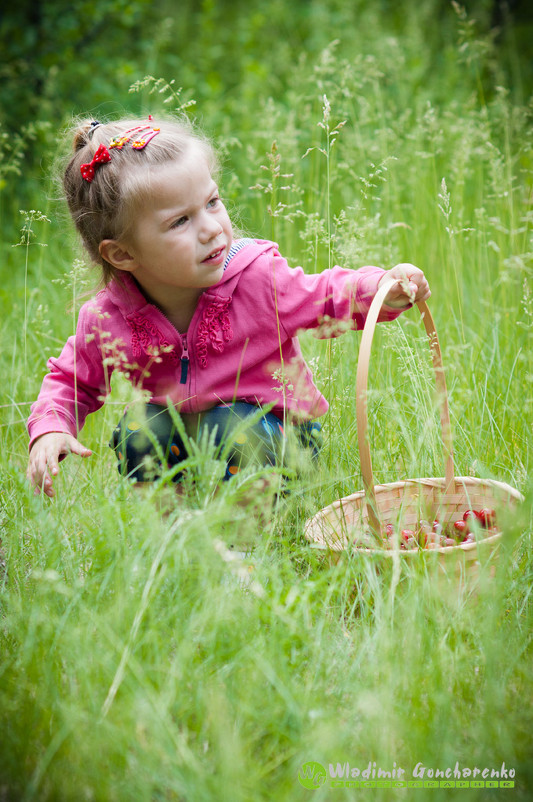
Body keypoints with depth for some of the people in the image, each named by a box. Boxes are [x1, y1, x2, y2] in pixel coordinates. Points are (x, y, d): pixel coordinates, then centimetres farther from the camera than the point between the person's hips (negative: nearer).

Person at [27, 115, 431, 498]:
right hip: (178, 435, 2)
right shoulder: (107, 319, -17)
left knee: (236, 429, -31)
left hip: (266, 425, -2)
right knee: (137, 433, -25)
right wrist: (49, 430, -17)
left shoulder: (259, 279, -23)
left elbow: (326, 297, -8)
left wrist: (383, 289, -29)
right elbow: (72, 380, 2)